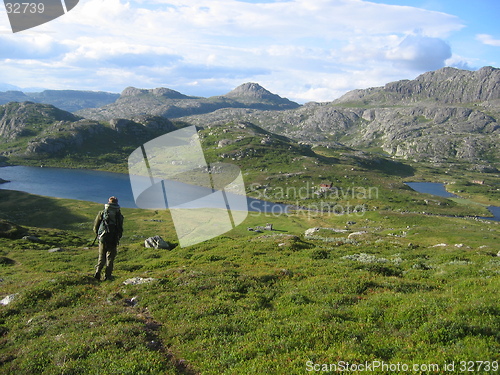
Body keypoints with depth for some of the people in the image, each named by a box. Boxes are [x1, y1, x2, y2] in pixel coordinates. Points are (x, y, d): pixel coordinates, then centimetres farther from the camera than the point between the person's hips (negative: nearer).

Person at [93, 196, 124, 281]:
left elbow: (95, 226, 3)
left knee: (101, 256, 13)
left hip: (103, 238, 1)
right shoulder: (118, 215, 0)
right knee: (110, 257, 9)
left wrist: (98, 235, 20)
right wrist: (118, 238, 14)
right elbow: (120, 229, -1)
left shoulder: (102, 213, 2)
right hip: (113, 239, -1)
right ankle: (107, 276, 6)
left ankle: (98, 271, -7)